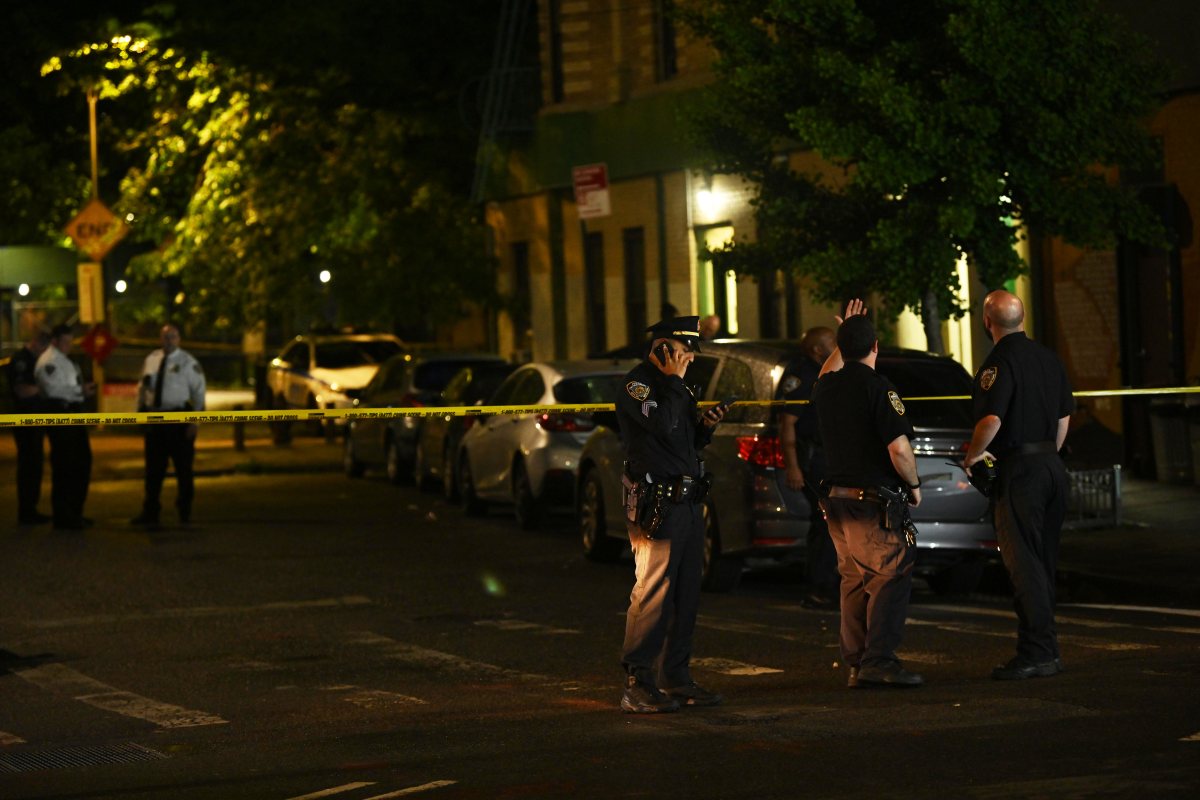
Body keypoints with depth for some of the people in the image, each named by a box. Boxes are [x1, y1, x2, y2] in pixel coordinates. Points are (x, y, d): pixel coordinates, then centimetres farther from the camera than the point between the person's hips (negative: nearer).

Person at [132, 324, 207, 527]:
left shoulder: (188, 362, -4)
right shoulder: (151, 360, 10)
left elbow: (199, 393, -5)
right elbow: (142, 388, 17)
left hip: (179, 420, -4)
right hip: (154, 418, 4)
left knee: (183, 468, 6)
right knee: (153, 468, 5)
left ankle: (185, 511, 20)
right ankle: (150, 512, 11)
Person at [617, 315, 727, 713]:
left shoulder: (671, 384, 20)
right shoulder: (637, 383, -9)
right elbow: (663, 426, -25)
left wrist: (705, 424, 6)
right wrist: (675, 380, -14)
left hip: (686, 500, 10)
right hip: (656, 504, -10)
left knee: (685, 594, 10)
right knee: (652, 593, -11)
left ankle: (676, 678, 16)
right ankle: (637, 685, -10)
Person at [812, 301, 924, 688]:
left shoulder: (827, 387, 8)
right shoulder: (878, 388, -14)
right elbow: (899, 448, -20)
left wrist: (844, 337, 43)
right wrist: (913, 484, -4)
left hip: (837, 496, 8)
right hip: (874, 497, -8)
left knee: (854, 581, 13)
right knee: (891, 576, -5)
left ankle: (856, 663, 13)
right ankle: (879, 660, -12)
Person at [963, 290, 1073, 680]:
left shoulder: (1000, 362, -14)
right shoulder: (1048, 359, 12)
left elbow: (991, 420, -23)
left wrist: (972, 455, -7)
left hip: (1018, 471, -8)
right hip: (1052, 466, 8)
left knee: (1023, 563, -7)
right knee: (1043, 562, 13)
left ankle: (1035, 654, -9)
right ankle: (1048, 651, 16)